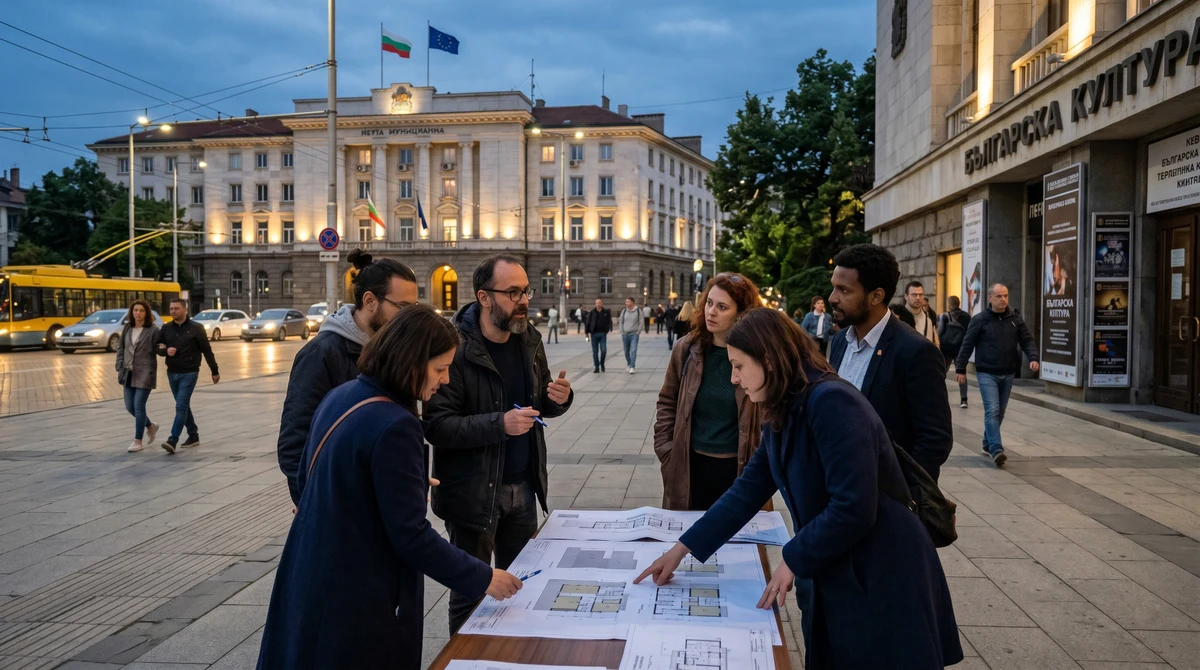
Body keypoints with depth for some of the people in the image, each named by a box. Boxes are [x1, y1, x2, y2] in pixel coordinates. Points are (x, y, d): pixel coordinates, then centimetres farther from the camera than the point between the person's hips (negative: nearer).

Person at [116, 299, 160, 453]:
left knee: (139, 406, -6)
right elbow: (120, 348, 11)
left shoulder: (153, 329, -8)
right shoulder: (127, 328, 8)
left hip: (145, 373, -6)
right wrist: (120, 368, 5)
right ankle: (150, 426, 35)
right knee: (130, 406, 10)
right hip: (128, 373, 6)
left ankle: (138, 441, 4)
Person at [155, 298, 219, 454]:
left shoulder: (196, 328, -7)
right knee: (183, 406, 13)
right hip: (172, 373, 5)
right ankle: (193, 436, 25)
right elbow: (156, 346, 11)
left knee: (181, 406, -12)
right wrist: (165, 350, -13)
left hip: (189, 373, -5)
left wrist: (214, 371, 1)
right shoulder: (166, 328, 5)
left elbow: (207, 350, -2)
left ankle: (173, 440, -16)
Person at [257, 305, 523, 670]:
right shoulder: (394, 426, -25)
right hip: (358, 598, -9)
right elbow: (410, 535, -23)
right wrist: (483, 578, -13)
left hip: (311, 580, 9)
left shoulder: (339, 397, 2)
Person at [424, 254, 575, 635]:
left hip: (523, 486, 6)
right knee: (470, 592, 9)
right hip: (473, 491, -6)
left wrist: (559, 399, -7)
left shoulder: (529, 339, 4)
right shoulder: (456, 348, -18)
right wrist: (500, 424, -30)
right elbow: (437, 425, -21)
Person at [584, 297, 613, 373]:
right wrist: (587, 332, -1)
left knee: (603, 350, -6)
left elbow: (609, 321, 5)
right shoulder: (592, 312, 1)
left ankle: (602, 363, 19)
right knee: (595, 351, 4)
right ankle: (596, 367, 11)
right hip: (594, 334, 0)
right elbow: (587, 322, 2)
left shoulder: (606, 312, 2)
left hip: (603, 334, 0)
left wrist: (609, 328, -8)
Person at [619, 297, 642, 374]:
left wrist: (638, 332, -7)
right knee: (626, 351, 10)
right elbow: (621, 322, 10)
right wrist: (622, 332, 3)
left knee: (633, 351, -12)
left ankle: (632, 367, -13)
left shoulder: (638, 311, -4)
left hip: (634, 334, -3)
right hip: (625, 334, 3)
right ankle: (628, 364, 31)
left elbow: (640, 323, -2)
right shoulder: (624, 311, 4)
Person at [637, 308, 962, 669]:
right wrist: (682, 548, 7)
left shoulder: (831, 402, -23)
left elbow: (854, 507, -27)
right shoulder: (784, 414, 5)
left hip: (882, 578, -8)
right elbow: (748, 491, 9)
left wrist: (793, 560, -15)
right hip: (831, 576, 8)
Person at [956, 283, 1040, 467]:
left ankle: (988, 444, 28)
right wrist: (960, 369, -5)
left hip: (1007, 374, 5)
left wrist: (1033, 358, -14)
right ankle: (996, 450, -19)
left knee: (1000, 412, 13)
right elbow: (967, 345, -3)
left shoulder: (1016, 319, 5)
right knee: (992, 410, -14)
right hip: (987, 374, -4)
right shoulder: (979, 320, -5)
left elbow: (1027, 340, 4)